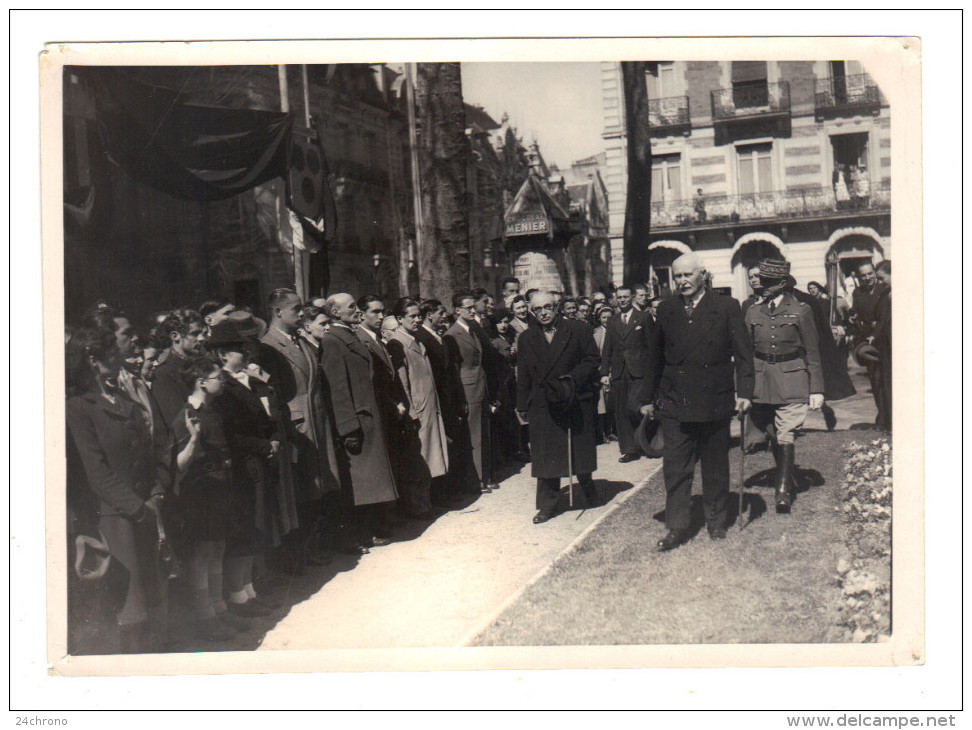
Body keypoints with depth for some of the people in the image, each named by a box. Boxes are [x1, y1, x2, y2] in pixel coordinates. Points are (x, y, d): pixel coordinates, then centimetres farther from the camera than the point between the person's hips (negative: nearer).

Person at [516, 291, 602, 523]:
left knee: (581, 450, 11)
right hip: (543, 407, 1)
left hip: (577, 402, -1)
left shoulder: (578, 330, 0)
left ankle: (589, 490, 35)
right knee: (545, 457, 2)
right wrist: (523, 406, 7)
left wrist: (572, 379, -15)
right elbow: (523, 376, 11)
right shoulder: (526, 338, 8)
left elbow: (592, 360, 0)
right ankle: (547, 505, 10)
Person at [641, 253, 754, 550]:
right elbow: (655, 357, 13)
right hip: (674, 403, 2)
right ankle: (677, 526, 10)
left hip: (714, 402, -2)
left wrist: (744, 391, -13)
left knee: (715, 467, 10)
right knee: (675, 468, 1)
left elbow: (743, 352, -2)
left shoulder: (727, 308, 0)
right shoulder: (666, 310, 8)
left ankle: (716, 522, 25)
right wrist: (648, 398, 12)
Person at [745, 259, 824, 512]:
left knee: (786, 436, -10)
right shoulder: (754, 312, 6)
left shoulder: (801, 311, -2)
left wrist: (816, 390, -1)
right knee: (773, 436, 13)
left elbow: (812, 353, 1)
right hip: (761, 379, 4)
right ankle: (785, 479, 32)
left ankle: (784, 492, -8)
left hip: (791, 380, -4)